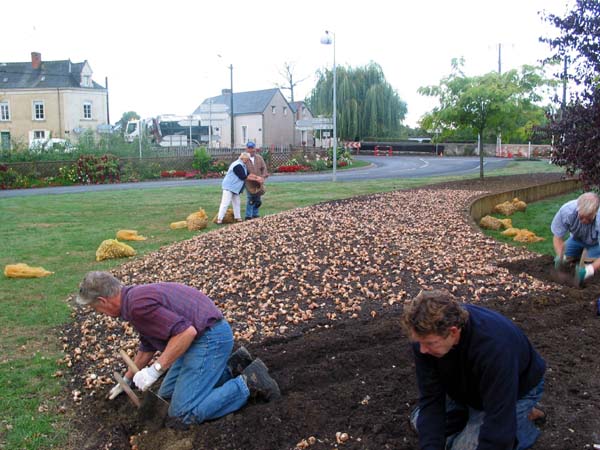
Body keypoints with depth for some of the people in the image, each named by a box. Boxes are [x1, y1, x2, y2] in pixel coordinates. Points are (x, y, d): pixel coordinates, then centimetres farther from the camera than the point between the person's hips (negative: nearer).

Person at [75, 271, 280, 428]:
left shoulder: (138, 305, -20)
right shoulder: (137, 298, 14)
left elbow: (186, 332, -26)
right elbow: (147, 347, 29)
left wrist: (155, 370, -19)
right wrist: (126, 380, 40)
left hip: (210, 338, -11)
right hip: (200, 337, 11)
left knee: (183, 414, -12)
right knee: (167, 393, 19)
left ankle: (249, 382, -7)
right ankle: (232, 367, 17)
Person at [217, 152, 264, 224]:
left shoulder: (243, 165, 12)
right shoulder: (238, 165, -21)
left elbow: (248, 174, 9)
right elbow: (243, 177, -21)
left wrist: (257, 177, -4)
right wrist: (256, 179, -15)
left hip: (235, 188, 11)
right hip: (229, 187, -11)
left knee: (236, 203, 14)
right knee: (225, 203, -10)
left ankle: (237, 218, 21)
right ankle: (219, 219, -9)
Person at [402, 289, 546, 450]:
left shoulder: (494, 348, -43)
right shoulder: (428, 333, -27)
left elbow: (498, 426, -39)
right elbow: (431, 398, -22)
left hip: (516, 389, -5)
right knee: (420, 421, 2)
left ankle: (523, 419, 6)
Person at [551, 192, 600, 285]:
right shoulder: (566, 210, -35)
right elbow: (557, 237, -21)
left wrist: (590, 269, -54)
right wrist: (561, 257, -37)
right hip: (577, 238, 3)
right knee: (560, 265, -2)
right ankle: (581, 252, 24)